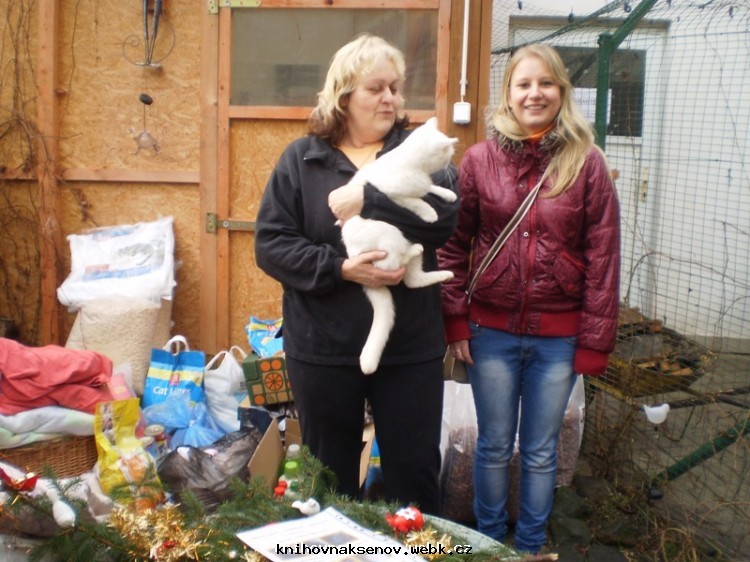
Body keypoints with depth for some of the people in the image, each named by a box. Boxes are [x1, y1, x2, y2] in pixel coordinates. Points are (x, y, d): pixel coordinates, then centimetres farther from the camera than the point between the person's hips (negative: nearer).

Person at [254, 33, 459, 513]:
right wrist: (340, 269, -19)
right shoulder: (301, 158, 0)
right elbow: (270, 243, -6)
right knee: (331, 474, 17)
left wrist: (367, 200, -20)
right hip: (323, 348, 0)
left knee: (415, 469, 13)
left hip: (410, 345, 1)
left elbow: (446, 217, -15)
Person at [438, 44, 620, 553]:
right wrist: (455, 320, -5)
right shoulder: (480, 159, -2)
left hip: (558, 335, 0)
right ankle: (490, 543, 36)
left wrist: (596, 339, -6)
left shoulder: (587, 163, -5)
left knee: (541, 452, 14)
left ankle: (531, 546, 36)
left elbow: (603, 257, -5)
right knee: (494, 446, 15)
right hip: (491, 330, 1)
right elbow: (454, 245, 0)